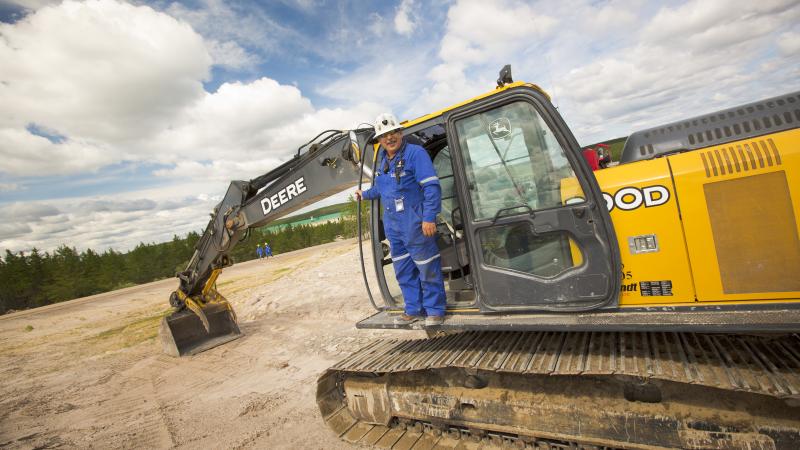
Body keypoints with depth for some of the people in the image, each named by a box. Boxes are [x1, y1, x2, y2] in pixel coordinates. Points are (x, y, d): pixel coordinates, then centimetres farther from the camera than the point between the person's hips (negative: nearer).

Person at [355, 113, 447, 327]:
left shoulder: (415, 153, -10)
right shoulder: (383, 161, 15)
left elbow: (431, 187, -17)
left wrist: (429, 217, -22)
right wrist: (365, 194, 44)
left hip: (415, 223, -8)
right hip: (392, 224, 8)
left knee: (428, 269, 1)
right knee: (403, 271, 14)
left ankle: (435, 310, 16)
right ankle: (413, 309, 27)